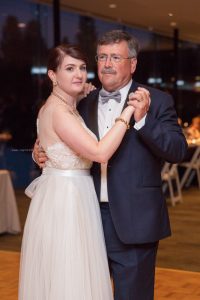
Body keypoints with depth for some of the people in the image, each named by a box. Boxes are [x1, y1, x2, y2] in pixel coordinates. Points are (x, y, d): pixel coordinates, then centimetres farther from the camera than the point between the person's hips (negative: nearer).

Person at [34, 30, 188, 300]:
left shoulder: (157, 101, -3)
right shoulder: (84, 104, 9)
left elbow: (178, 151, -13)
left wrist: (143, 119, -23)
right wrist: (42, 154, -1)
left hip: (133, 223, -4)